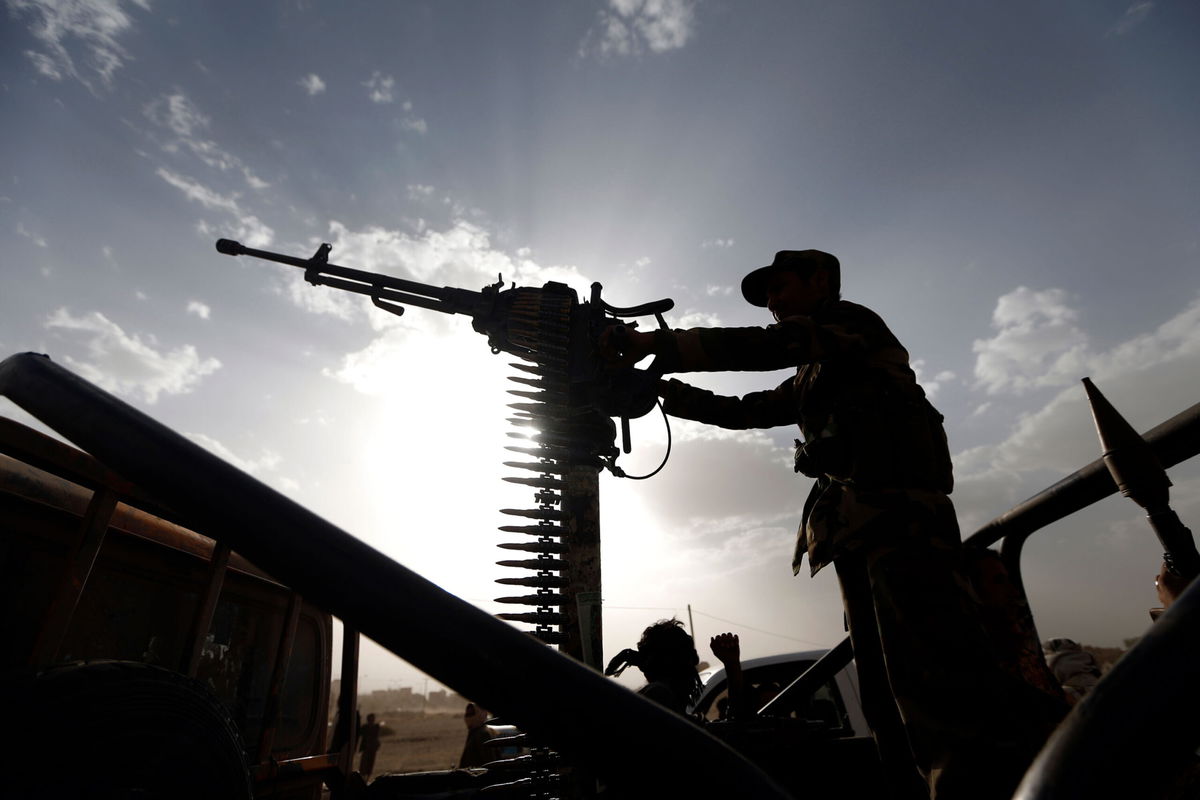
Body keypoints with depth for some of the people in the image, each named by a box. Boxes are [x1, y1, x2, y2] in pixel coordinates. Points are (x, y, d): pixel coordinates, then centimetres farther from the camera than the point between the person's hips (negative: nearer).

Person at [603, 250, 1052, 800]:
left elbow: (766, 346, -10)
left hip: (897, 505, -9)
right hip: (857, 527, 9)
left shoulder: (852, 320, 8)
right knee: (886, 692, 4)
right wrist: (660, 388, 17)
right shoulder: (811, 378, 33)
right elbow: (745, 410, 28)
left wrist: (654, 344, -13)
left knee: (933, 678, -21)